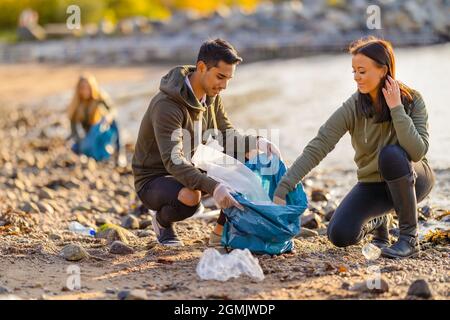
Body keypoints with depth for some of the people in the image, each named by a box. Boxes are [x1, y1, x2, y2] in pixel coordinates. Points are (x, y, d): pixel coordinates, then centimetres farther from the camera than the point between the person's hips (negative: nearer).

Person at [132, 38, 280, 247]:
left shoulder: (212, 96, -1)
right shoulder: (166, 106, -28)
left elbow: (229, 137, 4)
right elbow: (173, 161, -38)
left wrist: (257, 143, -19)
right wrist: (213, 187, -51)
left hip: (191, 171, 8)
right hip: (154, 179, -8)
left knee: (245, 162, -9)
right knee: (190, 196, -40)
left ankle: (222, 229, 3)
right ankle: (163, 222, -4)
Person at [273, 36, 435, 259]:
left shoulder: (412, 100, -18)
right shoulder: (353, 108, -16)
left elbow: (417, 152, -32)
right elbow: (317, 148, -22)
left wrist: (396, 108, -32)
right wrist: (283, 189, -30)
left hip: (412, 179, -2)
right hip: (373, 183, 2)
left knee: (391, 154, -36)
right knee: (339, 234, -20)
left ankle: (410, 237, -21)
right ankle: (376, 222, 19)